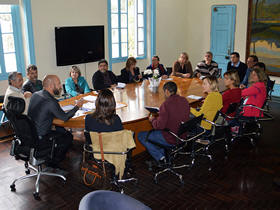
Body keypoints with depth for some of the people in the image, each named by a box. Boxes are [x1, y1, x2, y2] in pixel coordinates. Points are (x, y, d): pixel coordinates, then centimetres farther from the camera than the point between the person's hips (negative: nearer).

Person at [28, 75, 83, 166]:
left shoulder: (35, 95, 2)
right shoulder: (50, 101, -25)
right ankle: (53, 164, 20)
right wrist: (77, 106, 1)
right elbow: (65, 117, -13)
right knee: (68, 136, 11)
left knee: (61, 130, 24)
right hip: (40, 139, -8)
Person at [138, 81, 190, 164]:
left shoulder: (166, 104, -24)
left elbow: (159, 126, -22)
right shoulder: (184, 100, -2)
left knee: (141, 135, 6)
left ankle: (160, 157, 2)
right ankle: (162, 152, 24)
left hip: (170, 139, -8)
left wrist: (152, 119, -2)